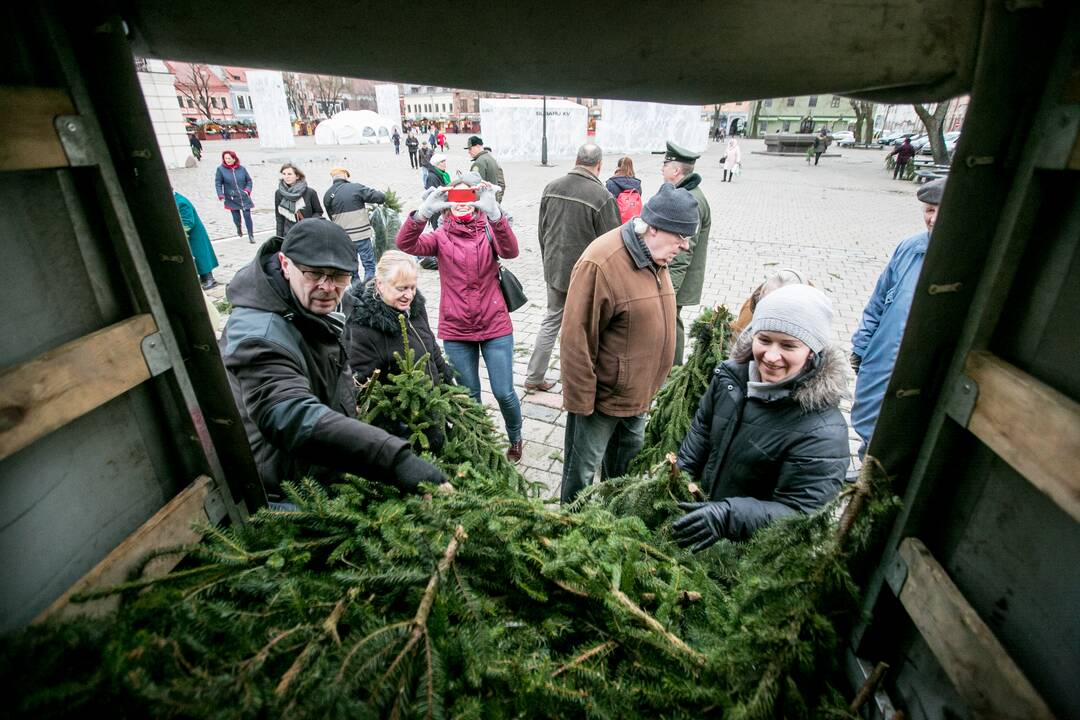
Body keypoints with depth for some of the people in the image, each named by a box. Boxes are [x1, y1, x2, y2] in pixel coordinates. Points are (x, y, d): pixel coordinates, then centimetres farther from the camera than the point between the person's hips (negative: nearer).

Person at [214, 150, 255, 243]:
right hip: (231, 199, 0)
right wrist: (221, 195, -11)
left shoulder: (242, 168, 2)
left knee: (247, 216, -5)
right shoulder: (220, 169, -2)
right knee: (236, 217, 5)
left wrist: (247, 190, -5)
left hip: (244, 197, 0)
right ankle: (238, 229, 37)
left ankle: (251, 235, 3)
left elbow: (249, 180, 11)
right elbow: (218, 183, -1)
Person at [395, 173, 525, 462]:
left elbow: (510, 250, -23)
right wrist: (424, 211, -35)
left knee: (504, 393, 3)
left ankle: (515, 438, 32)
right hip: (456, 331, 1)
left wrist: (494, 212, -38)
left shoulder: (489, 228, 0)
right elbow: (405, 244, -19)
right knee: (469, 395, 12)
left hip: (495, 327, -1)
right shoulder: (441, 236, 1)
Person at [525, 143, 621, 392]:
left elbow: (542, 231, 10)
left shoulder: (551, 187, 0)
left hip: (554, 269, 5)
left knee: (551, 321, 20)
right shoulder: (602, 196, -18)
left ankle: (534, 376, 27)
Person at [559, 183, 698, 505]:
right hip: (603, 395, -9)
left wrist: (647, 386, 19)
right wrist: (581, 402, -18)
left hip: (638, 393, 9)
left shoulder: (654, 256, 2)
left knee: (629, 455, 28)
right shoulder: (601, 263, -26)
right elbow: (577, 339, -24)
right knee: (582, 470, 11)